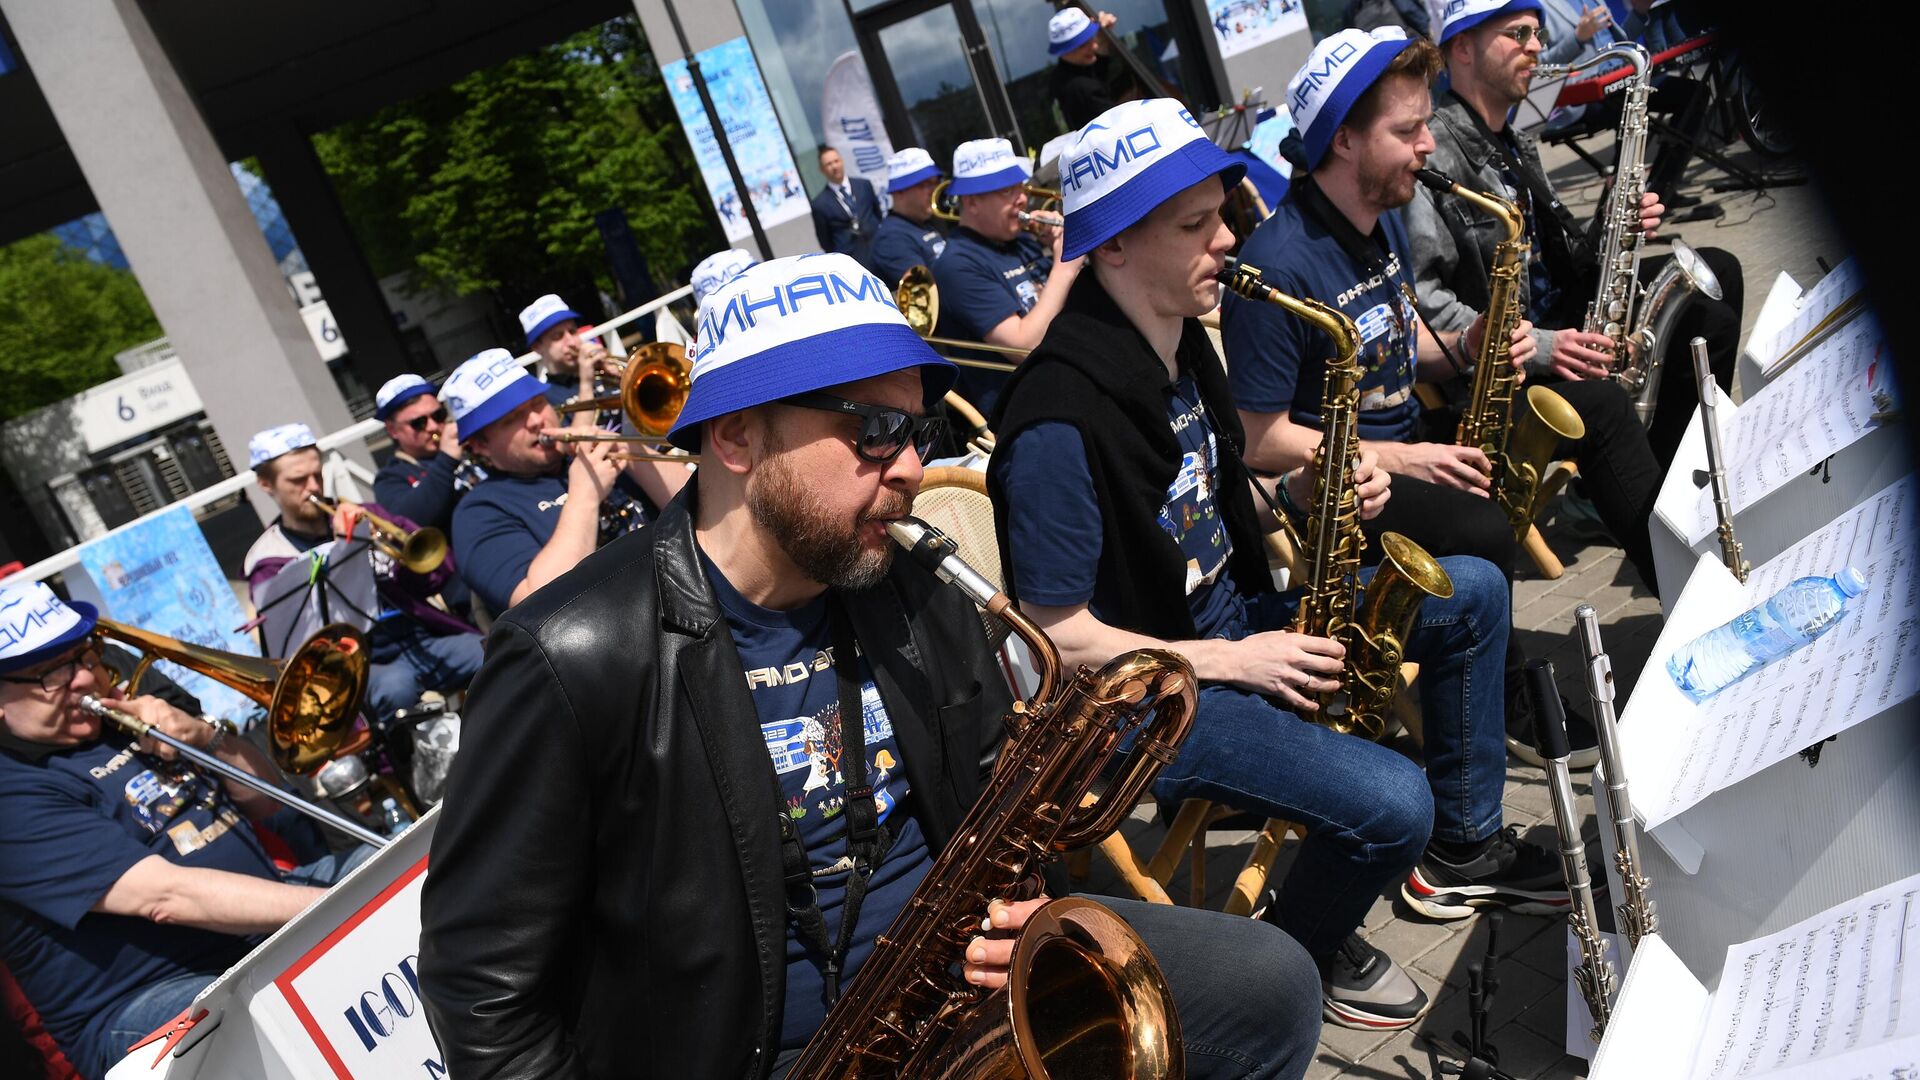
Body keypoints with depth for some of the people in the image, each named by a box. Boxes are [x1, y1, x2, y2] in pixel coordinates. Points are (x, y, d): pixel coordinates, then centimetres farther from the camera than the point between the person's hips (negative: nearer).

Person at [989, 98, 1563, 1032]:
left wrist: (1302, 491, -6)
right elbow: (1057, 635, -23)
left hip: (1234, 620, 10)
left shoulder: (1182, 344, 2)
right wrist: (1234, 661, -19)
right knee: (1389, 804, -25)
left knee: (1473, 594, 11)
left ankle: (1466, 847, 26)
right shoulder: (1060, 424, -28)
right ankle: (1302, 954, 10)